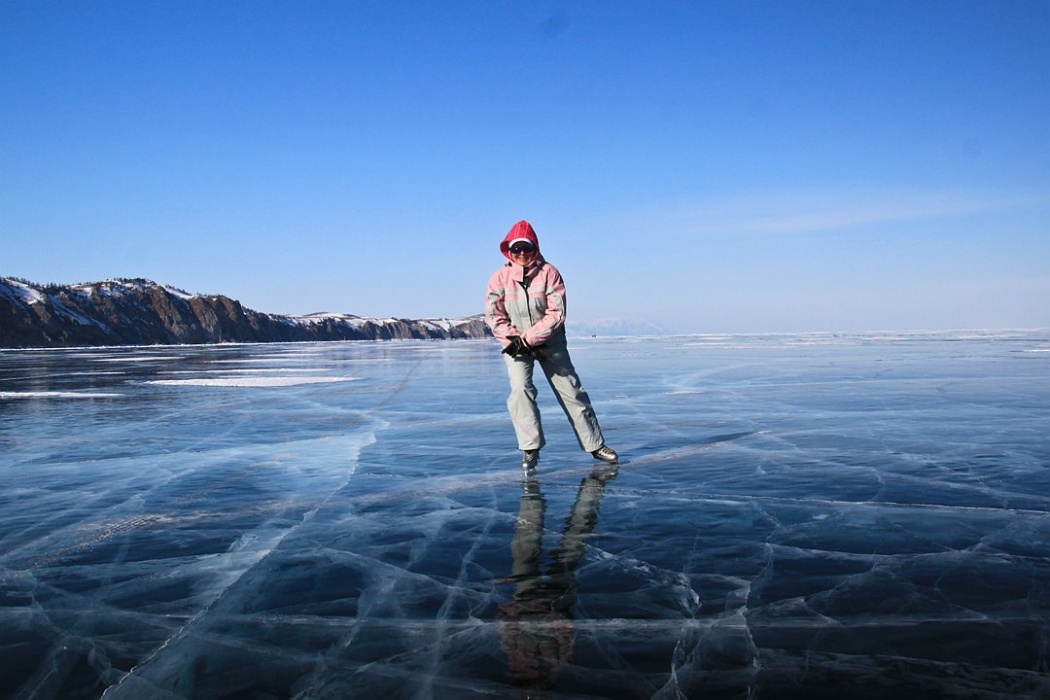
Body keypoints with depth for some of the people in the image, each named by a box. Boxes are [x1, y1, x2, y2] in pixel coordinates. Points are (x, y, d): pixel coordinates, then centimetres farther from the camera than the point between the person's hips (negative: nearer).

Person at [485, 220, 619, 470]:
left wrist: (527, 339, -21)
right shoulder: (501, 277, -7)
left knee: (571, 391, 3)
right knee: (520, 390, -17)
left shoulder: (549, 273, -12)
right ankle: (531, 449, -8)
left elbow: (556, 314, -16)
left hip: (549, 341, 0)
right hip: (514, 343, 0)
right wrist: (513, 339, -19)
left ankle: (595, 444, 14)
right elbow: (494, 316, -6)